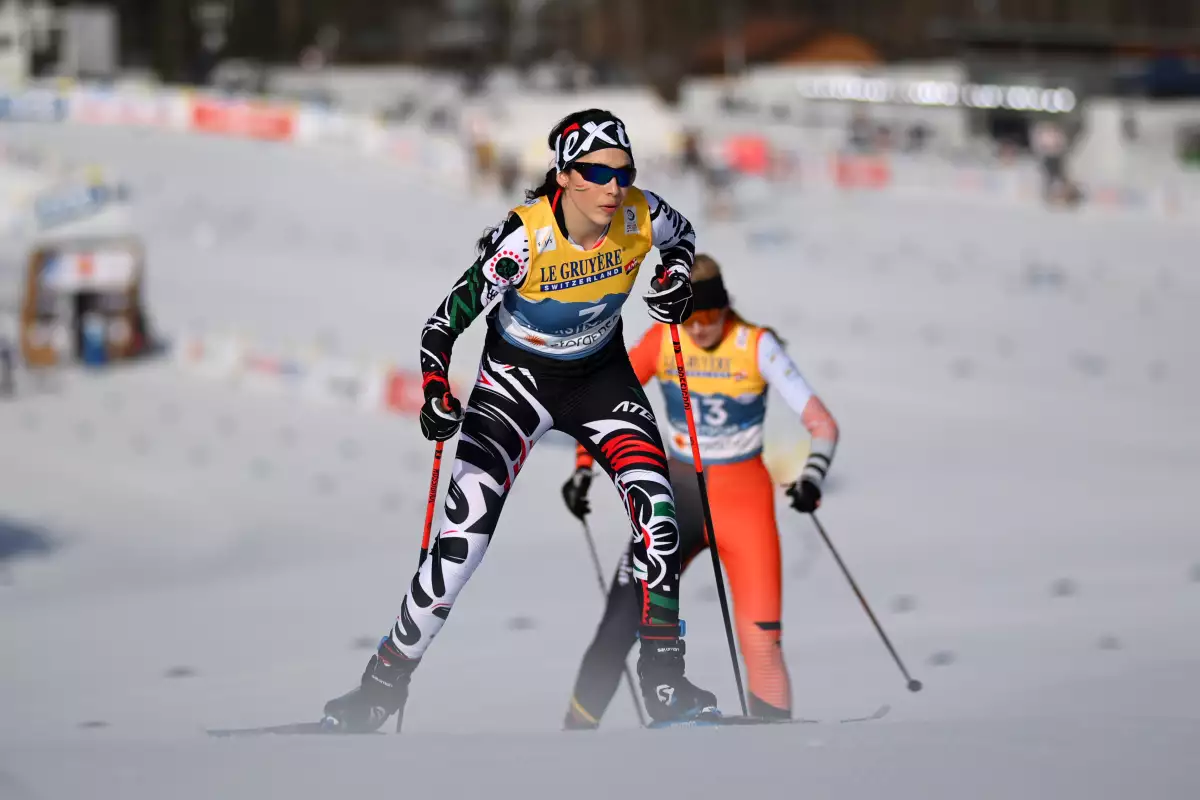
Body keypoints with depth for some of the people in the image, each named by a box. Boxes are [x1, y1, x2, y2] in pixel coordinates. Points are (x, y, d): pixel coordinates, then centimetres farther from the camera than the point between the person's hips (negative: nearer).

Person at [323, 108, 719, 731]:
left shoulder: (639, 216, -19)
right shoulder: (524, 237, -30)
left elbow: (682, 235, 8)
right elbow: (444, 322, -24)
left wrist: (675, 279, -12)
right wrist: (436, 394, -40)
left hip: (601, 375, 3)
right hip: (517, 376, -3)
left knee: (656, 506, -17)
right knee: (468, 524, -17)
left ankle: (663, 678, -4)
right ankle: (386, 680, -3)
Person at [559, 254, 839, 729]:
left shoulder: (757, 347, -13)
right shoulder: (662, 342, -6)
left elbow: (823, 425, -16)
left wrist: (812, 479, -34)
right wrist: (583, 469, -7)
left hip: (745, 503, -2)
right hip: (679, 497, 2)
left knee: (761, 645, -11)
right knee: (617, 631, -8)